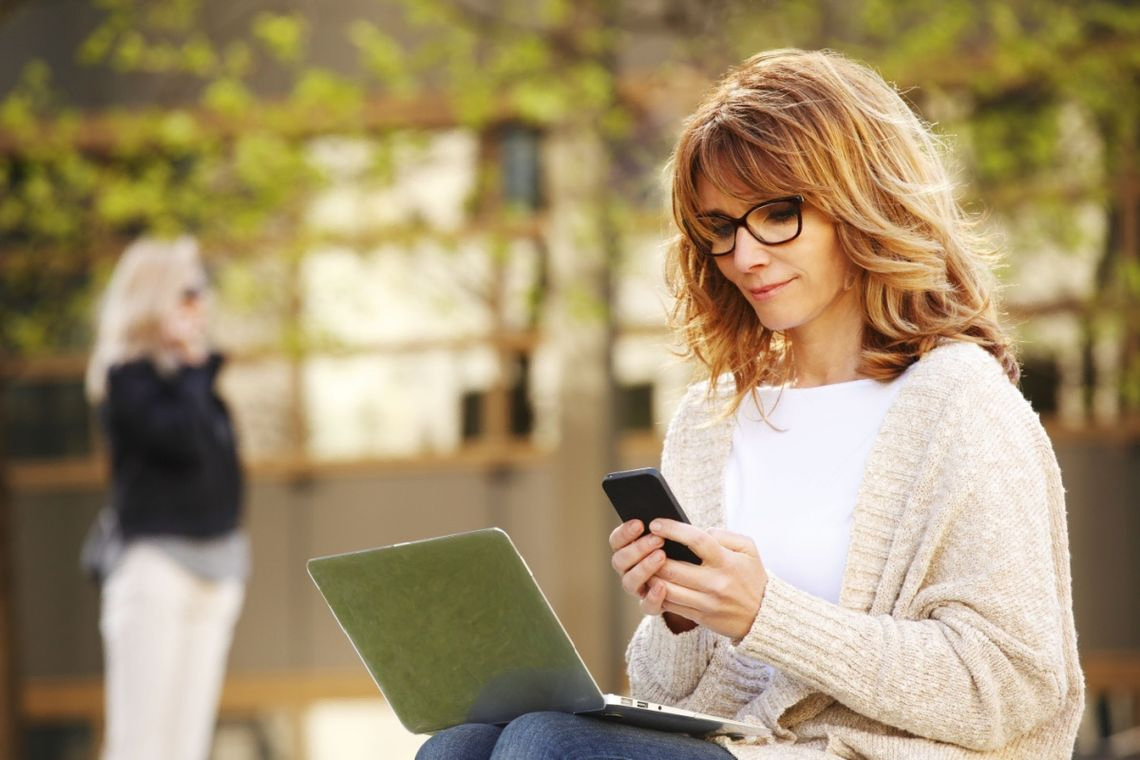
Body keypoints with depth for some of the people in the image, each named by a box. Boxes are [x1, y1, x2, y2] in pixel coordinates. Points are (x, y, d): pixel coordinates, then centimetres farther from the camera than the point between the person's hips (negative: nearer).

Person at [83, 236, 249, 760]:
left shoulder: (191, 374, 15)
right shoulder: (128, 376, -7)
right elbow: (184, 438, -21)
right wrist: (192, 368, -9)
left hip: (215, 563, 8)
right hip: (155, 560, -8)